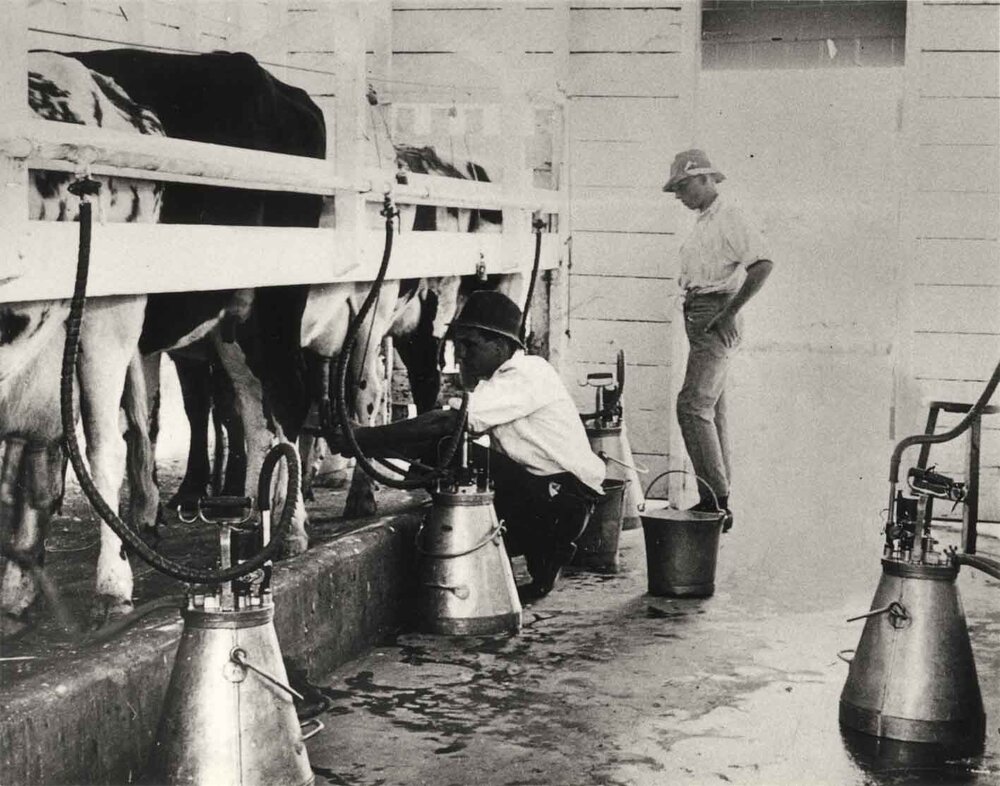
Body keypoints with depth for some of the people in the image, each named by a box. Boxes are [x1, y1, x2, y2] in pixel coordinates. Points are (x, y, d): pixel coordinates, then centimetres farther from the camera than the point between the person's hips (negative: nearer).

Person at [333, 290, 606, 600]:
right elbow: (442, 435, 7)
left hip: (567, 500, -10)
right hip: (535, 492, 10)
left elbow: (449, 421, -29)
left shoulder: (528, 375, -19)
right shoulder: (497, 379, 12)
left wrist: (370, 438, -27)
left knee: (467, 460, -23)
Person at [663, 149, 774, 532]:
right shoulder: (703, 222, 18)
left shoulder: (728, 217, -11)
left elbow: (763, 264, -21)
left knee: (693, 406, -16)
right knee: (711, 410, 11)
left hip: (717, 316, -10)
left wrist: (730, 312, -21)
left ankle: (716, 501, -13)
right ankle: (717, 500, 17)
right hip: (699, 314, 10)